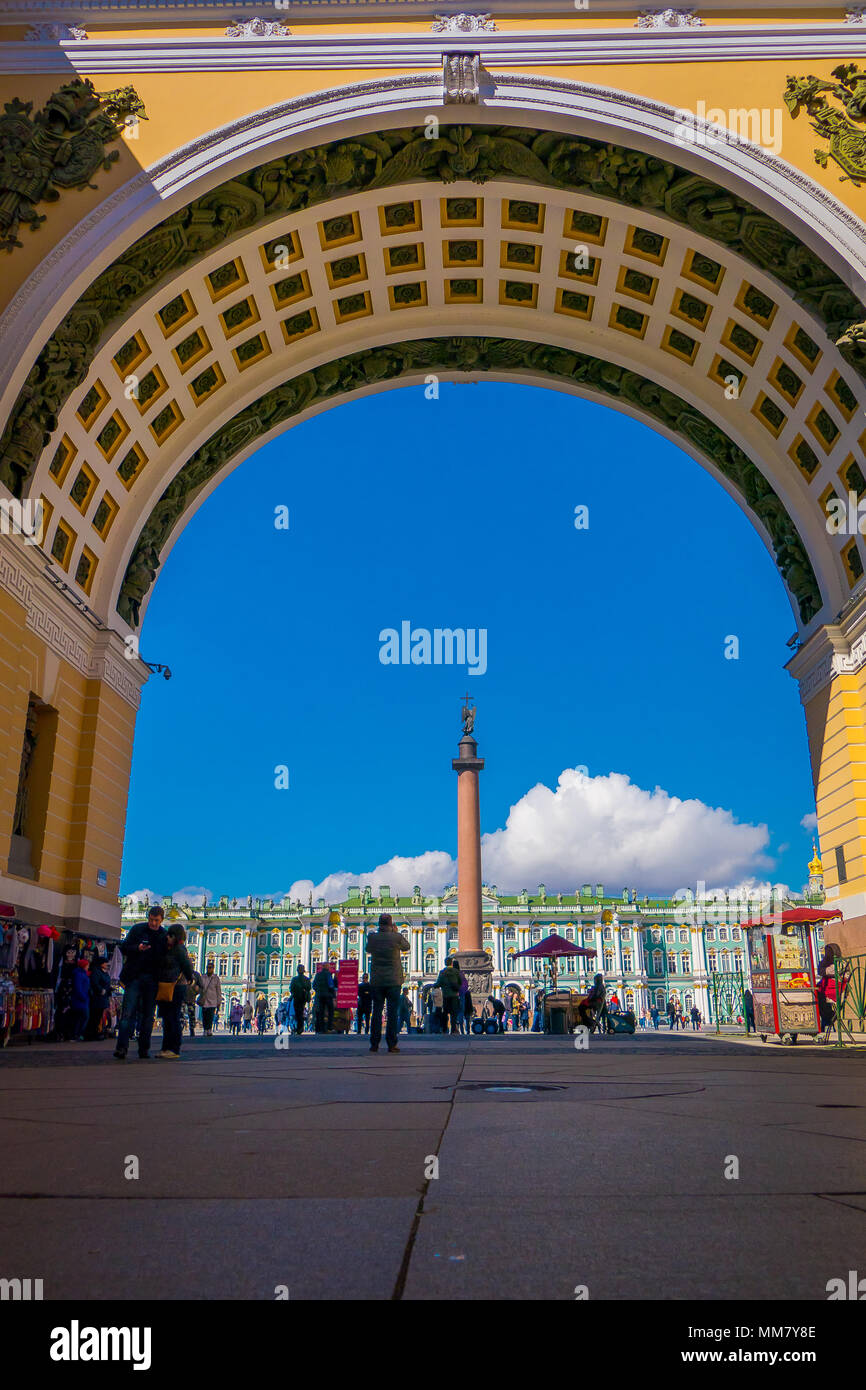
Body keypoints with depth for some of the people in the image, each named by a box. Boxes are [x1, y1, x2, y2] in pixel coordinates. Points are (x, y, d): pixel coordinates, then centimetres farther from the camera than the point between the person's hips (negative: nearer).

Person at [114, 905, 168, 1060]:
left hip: (152, 980, 2)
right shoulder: (137, 929, 3)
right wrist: (137, 948, -17)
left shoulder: (164, 936, 7)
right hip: (134, 977, -2)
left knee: (147, 1015, 5)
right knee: (128, 1012, -10)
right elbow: (124, 948, 2)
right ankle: (121, 1048, -13)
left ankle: (144, 1049, 12)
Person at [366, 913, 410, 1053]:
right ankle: (391, 1044, 2)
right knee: (392, 1013, 3)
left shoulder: (372, 937, -4)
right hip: (394, 981, -2)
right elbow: (406, 947, 11)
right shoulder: (397, 937, -10)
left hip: (377, 981, 2)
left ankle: (374, 1044, 9)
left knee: (377, 1012, 8)